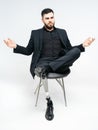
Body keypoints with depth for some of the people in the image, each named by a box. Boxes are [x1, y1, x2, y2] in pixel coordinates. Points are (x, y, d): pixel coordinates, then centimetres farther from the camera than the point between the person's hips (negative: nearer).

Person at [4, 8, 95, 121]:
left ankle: (45, 68, -35)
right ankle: (49, 103, -24)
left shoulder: (62, 32, 23)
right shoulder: (36, 33, 19)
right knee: (41, 70, -40)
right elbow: (28, 51, 16)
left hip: (60, 63, 2)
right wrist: (15, 47, 0)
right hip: (43, 62, -1)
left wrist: (83, 45, 4)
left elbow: (70, 50, 19)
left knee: (76, 51, -27)